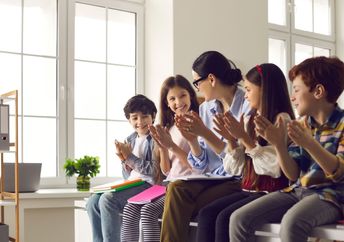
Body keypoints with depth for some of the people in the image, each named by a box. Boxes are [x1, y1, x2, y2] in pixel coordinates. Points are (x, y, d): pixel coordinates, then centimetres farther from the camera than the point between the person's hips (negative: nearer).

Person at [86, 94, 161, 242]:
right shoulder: (130, 140, 14)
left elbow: (154, 172, -14)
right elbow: (128, 176, 15)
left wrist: (130, 157, -12)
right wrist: (123, 160, -5)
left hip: (147, 185, -8)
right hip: (130, 185, 8)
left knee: (107, 199, -25)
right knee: (93, 202, -8)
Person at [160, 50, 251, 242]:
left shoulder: (247, 106, -8)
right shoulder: (205, 109, 11)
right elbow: (201, 165, 11)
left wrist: (205, 133, -18)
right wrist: (192, 139, -7)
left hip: (238, 181, -5)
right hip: (211, 179, 5)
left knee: (177, 207, -23)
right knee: (175, 188, -25)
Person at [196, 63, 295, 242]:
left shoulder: (281, 120, -7)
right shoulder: (250, 122, 15)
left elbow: (275, 166, -18)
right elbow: (237, 169, 13)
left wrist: (244, 137, -18)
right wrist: (231, 140, -3)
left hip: (271, 192, -7)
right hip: (249, 190, 7)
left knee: (225, 218, -25)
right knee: (206, 213, -14)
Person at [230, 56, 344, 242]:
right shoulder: (302, 124, 11)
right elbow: (293, 174, 6)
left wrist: (309, 144, -28)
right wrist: (278, 144, -11)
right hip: (298, 190, 6)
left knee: (291, 223, -39)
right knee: (239, 219, -12)